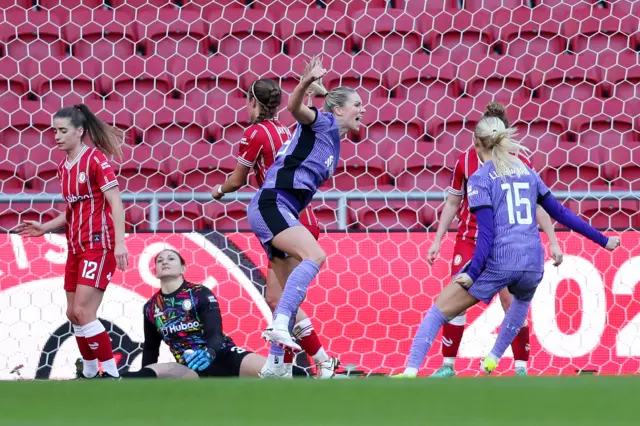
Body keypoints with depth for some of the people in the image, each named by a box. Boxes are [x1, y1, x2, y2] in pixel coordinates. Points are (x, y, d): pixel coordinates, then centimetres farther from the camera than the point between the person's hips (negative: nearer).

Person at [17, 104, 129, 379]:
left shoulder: (95, 159, -11)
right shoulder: (64, 167, 12)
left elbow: (115, 203, -14)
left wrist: (119, 243, -21)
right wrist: (44, 228, 10)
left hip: (98, 245, -8)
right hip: (76, 247, 9)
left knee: (83, 311, -15)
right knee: (74, 314, 9)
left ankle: (112, 374, -8)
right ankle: (90, 374, 20)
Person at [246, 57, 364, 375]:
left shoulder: (334, 147, 22)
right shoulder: (323, 122, -1)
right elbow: (296, 109, -23)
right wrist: (306, 83, -42)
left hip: (283, 212, 10)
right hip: (271, 204, -10)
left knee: (291, 294, 9)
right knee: (315, 255, -30)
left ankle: (273, 365, 14)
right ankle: (279, 324, -40)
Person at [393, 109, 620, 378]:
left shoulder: (480, 179, 1)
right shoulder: (526, 172, 16)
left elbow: (487, 232, -10)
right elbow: (559, 213, 17)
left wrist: (473, 273, -16)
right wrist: (602, 240, 24)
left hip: (496, 262, -5)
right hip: (532, 265, 5)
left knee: (439, 311, 3)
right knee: (522, 300, 40)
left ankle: (410, 372, -12)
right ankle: (493, 358, 37)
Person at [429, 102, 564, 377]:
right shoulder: (466, 162, -4)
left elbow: (538, 205, -3)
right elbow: (452, 203, 7)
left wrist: (553, 241, -7)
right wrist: (438, 240, 6)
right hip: (469, 239, 1)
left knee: (511, 303, -6)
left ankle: (521, 367, 3)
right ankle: (447, 365, 4)